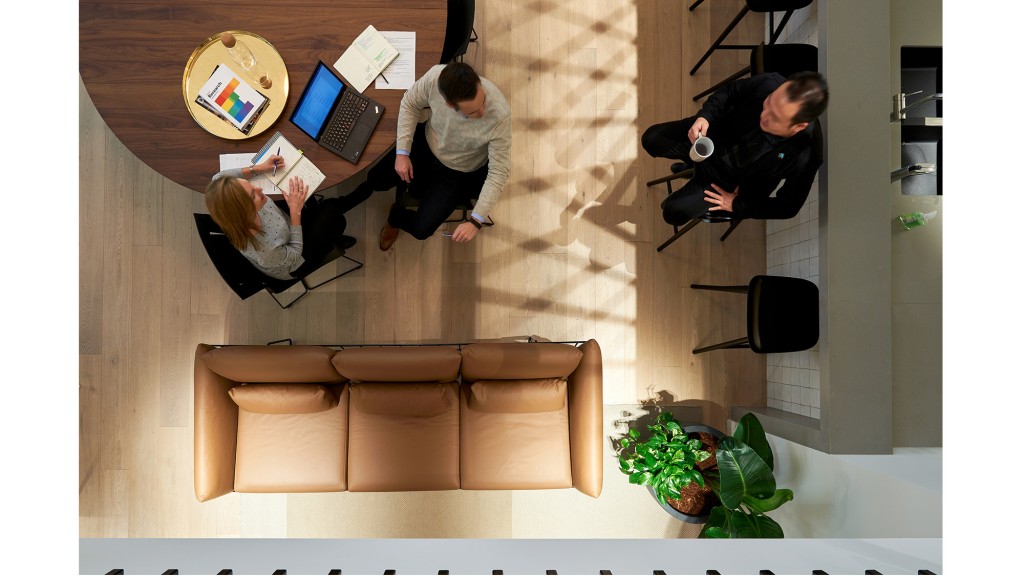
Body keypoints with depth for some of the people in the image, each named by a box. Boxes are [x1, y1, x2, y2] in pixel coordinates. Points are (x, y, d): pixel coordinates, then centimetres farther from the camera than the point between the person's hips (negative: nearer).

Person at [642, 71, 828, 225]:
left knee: (673, 212, -12)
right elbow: (730, 91, -6)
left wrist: (736, 205, -12)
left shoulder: (805, 158, -35)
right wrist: (704, 116, -23)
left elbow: (787, 208, -17)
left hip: (731, 179, -3)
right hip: (713, 136, 3)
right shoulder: (770, 84, -29)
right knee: (651, 138, -2)